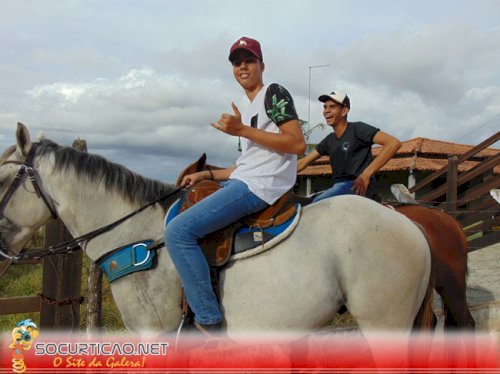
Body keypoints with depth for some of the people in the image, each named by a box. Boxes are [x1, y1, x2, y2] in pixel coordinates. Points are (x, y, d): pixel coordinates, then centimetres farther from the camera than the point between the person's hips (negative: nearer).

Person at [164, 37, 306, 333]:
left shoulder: (274, 94, -2)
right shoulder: (248, 110, 25)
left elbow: (298, 144, -15)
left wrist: (242, 130, -18)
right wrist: (207, 174, 17)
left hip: (260, 187, -10)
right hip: (243, 183, 11)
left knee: (178, 231, -22)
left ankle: (210, 323, -20)